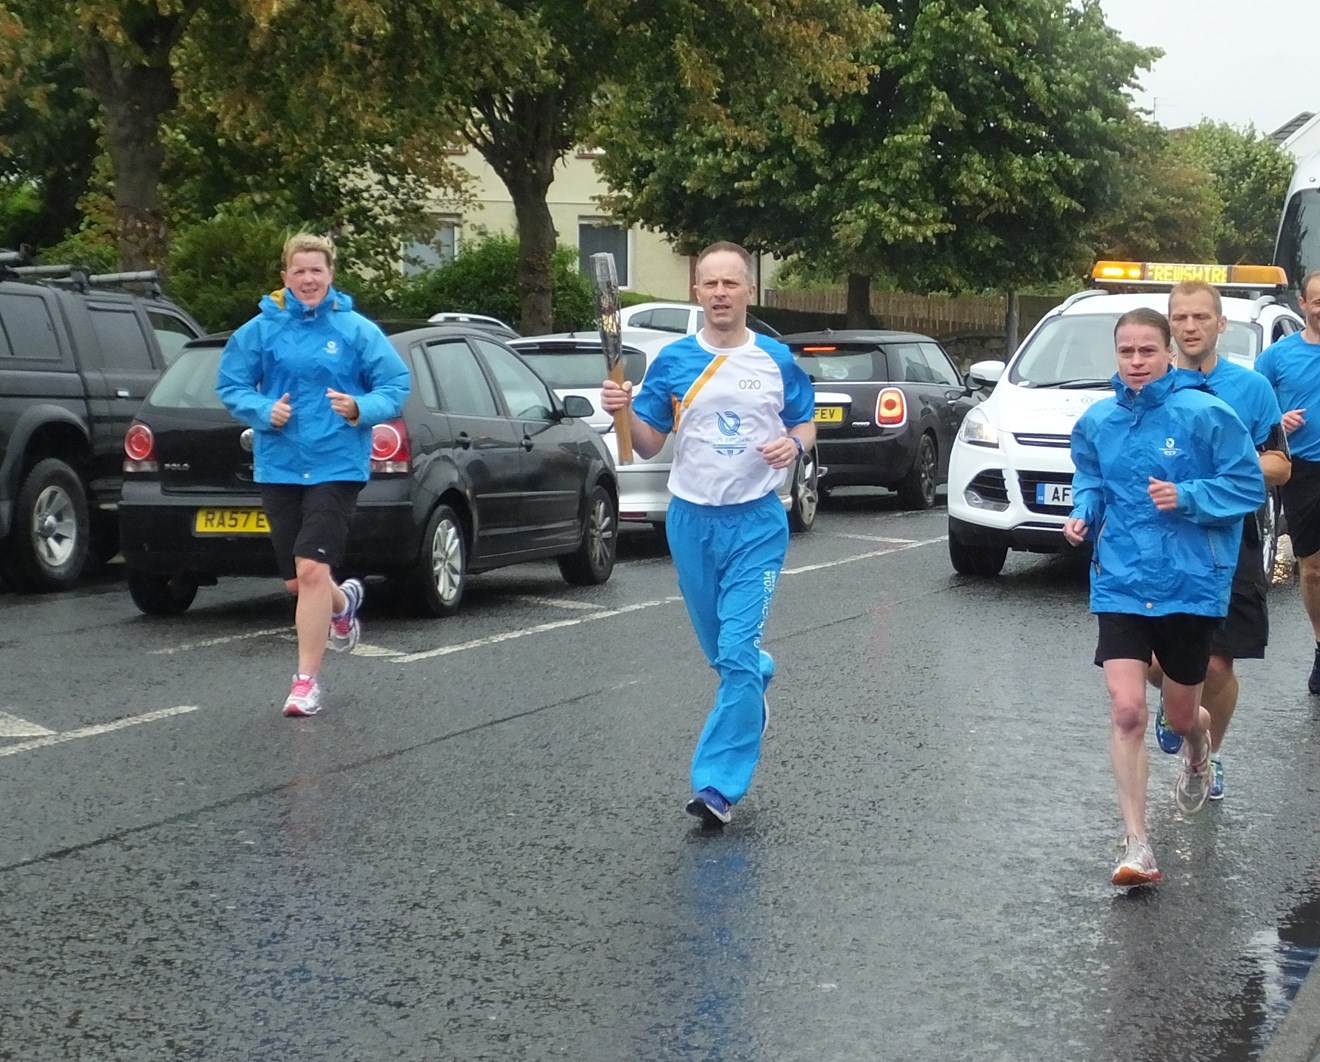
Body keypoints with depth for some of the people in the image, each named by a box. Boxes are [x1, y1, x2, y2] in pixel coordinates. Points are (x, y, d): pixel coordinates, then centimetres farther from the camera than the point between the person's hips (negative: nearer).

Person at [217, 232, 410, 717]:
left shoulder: (357, 330, -2)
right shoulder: (260, 330, 3)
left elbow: (395, 387, -1)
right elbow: (231, 386, 6)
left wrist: (360, 408, -20)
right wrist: (264, 410, -13)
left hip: (336, 465, -3)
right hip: (279, 467, 3)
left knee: (312, 569, -15)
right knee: (296, 581, 12)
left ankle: (307, 680, -3)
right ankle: (343, 602, 49)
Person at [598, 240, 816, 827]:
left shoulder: (777, 361, 0)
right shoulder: (672, 361, 2)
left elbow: (805, 425, 10)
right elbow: (649, 445, 4)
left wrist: (794, 444, -13)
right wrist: (624, 410, -16)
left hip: (756, 521, -3)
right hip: (691, 520, 3)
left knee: (737, 652, -13)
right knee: (720, 649, 17)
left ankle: (718, 785, -10)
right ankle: (759, 678, 52)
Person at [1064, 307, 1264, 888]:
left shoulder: (1204, 414, -11)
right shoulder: (1097, 420, 1)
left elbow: (1248, 486, -8)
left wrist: (1185, 497, -21)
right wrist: (1083, 513, -1)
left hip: (1190, 581, -2)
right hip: (1121, 583, 2)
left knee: (1182, 713, 15)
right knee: (1126, 710, -13)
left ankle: (1198, 757, 54)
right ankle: (1135, 842, -6)